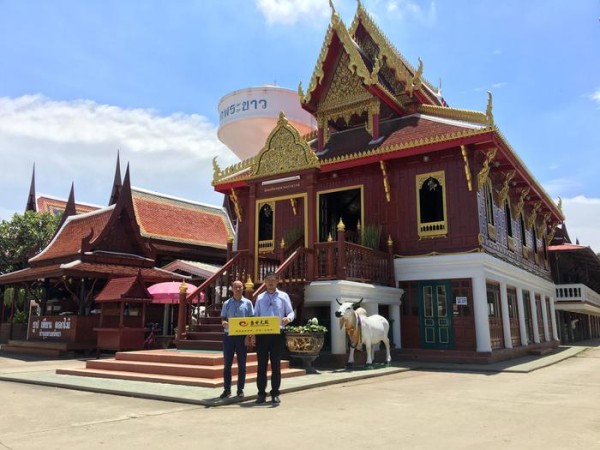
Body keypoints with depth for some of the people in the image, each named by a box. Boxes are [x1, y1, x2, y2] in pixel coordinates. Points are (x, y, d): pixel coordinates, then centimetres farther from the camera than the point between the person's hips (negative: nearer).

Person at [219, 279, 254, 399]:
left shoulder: (248, 303, 3)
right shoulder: (227, 303, 7)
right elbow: (222, 319, 6)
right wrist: (225, 323, -18)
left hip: (242, 336, -1)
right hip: (229, 336, 1)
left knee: (242, 364, 4)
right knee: (227, 364, 3)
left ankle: (240, 390, 13)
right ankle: (227, 389, 11)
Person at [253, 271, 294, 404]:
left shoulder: (283, 296, 6)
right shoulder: (260, 298, 12)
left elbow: (291, 312, 3)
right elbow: (255, 316, 10)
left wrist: (288, 318, -20)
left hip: (277, 334, -1)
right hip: (262, 334, 2)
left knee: (276, 365, 4)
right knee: (262, 365, 4)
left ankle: (275, 394, 12)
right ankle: (261, 393, 11)